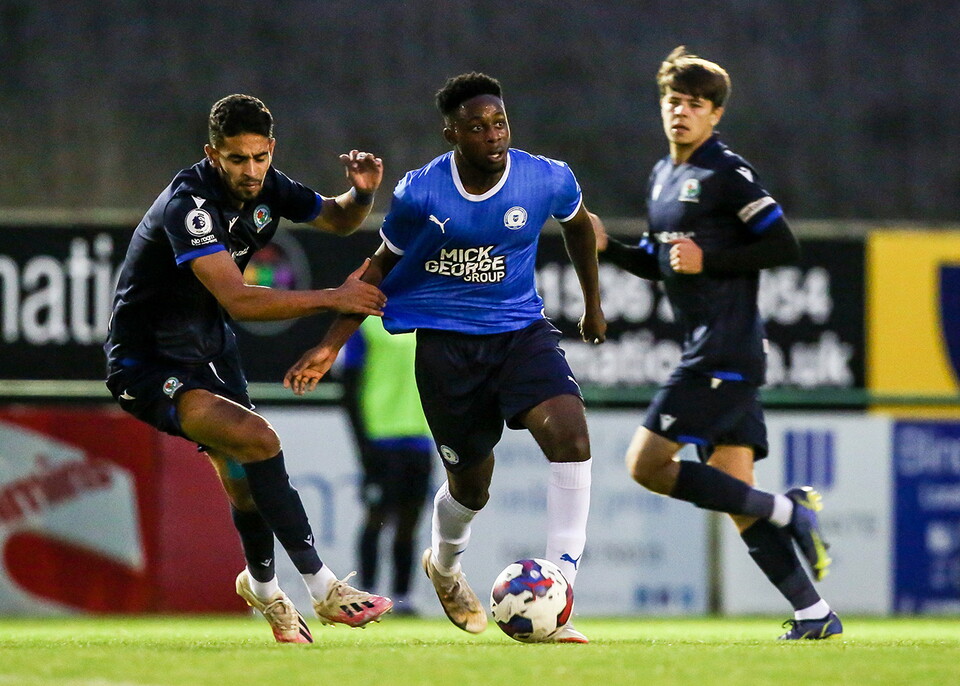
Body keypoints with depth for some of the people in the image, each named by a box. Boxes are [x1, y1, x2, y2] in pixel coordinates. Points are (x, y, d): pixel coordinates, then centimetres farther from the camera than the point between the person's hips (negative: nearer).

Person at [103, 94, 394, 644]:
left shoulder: (266, 187, -4)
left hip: (207, 347, 8)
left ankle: (263, 588, 41)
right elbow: (238, 301, -37)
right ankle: (323, 589, -22)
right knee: (256, 438, -26)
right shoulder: (189, 204, -29)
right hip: (146, 363, -8)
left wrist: (363, 191, -10)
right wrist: (335, 299, -33)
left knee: (244, 478, 11)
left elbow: (338, 220, 14)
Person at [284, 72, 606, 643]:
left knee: (571, 436, -24)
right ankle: (445, 564, 44)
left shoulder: (549, 180, -10)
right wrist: (332, 346, 0)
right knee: (471, 484, 6)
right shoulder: (420, 194, -13)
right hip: (445, 340, -1)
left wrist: (593, 306, 25)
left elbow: (579, 225, 14)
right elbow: (382, 266, 4)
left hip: (521, 329, 1)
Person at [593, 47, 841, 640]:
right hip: (707, 351, 9)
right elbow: (660, 264, 29)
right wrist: (608, 246, 13)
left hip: (726, 352, -9)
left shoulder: (727, 173, -8)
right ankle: (815, 617, 2)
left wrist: (709, 260, -16)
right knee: (734, 491, 3)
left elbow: (785, 247, -12)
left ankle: (786, 511, -9)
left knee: (647, 464, -13)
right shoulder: (663, 177, 19)